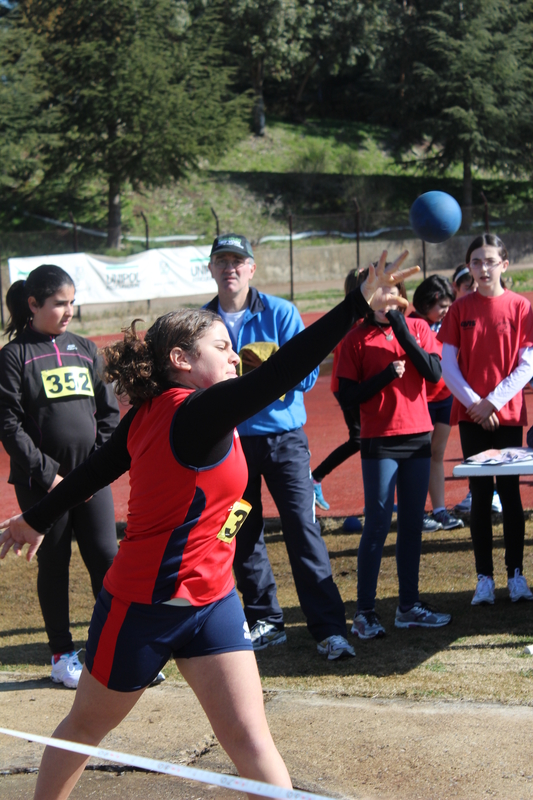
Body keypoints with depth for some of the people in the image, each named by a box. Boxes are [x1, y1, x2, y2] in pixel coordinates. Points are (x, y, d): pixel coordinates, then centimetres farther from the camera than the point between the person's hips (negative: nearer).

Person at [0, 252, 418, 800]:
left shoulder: (152, 414, 2)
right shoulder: (196, 413, -24)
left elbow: (93, 471, 13)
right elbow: (278, 373, -37)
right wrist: (361, 303, -43)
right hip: (145, 605, -8)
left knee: (248, 739, -1)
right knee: (86, 727, 15)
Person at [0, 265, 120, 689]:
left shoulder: (85, 349, 10)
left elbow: (110, 412, 11)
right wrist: (47, 474, -13)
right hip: (42, 482, -3)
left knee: (107, 558, -2)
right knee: (54, 565, 6)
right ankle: (63, 654, 17)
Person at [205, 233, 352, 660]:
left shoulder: (281, 313, 0)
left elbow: (308, 374, -5)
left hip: (283, 436, -3)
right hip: (229, 441, 3)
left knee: (303, 528, -9)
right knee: (243, 536, 7)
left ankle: (329, 629, -6)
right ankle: (265, 622, 20)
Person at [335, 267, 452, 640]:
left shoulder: (418, 328, 8)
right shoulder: (356, 339, 0)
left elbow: (434, 373, -7)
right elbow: (347, 397, -4)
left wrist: (402, 332, -12)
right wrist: (386, 375, -14)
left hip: (418, 439, 4)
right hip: (380, 444, -4)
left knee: (413, 524, 9)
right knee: (378, 524, -6)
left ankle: (409, 605, 18)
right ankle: (365, 612, 0)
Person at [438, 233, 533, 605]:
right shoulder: (461, 308, 3)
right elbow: (448, 364, 2)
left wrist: (492, 401, -11)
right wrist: (473, 402, -9)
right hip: (471, 415, 1)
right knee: (480, 495, 3)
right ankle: (485, 578, 8)